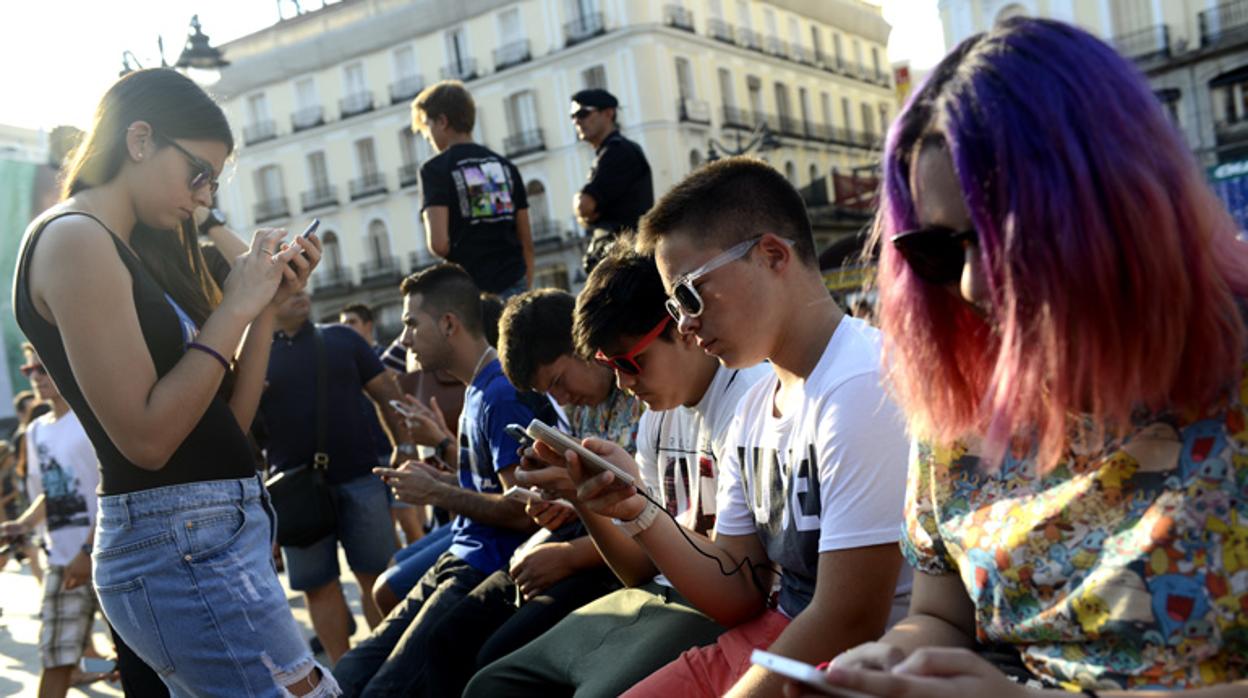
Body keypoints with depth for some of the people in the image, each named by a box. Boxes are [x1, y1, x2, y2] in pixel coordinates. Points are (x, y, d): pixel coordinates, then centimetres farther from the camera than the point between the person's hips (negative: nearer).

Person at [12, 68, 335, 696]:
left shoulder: (129, 250, 17)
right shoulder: (74, 240, -10)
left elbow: (228, 420, 13)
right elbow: (146, 438, -18)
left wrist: (268, 302, 6)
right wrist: (235, 308, -13)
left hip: (202, 539, 10)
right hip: (182, 547, -10)